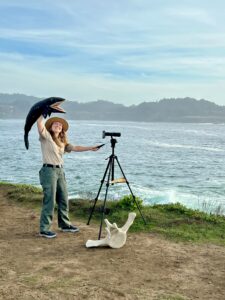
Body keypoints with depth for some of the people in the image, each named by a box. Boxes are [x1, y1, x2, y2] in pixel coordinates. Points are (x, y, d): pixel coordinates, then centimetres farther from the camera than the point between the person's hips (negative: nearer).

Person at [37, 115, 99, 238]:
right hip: (49, 170, -7)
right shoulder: (46, 137, -2)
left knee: (63, 200, 13)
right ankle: (44, 229, 3)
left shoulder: (62, 142, 17)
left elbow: (75, 148, 15)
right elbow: (40, 125, -18)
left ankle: (65, 224, 28)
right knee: (49, 201, -6)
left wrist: (90, 148, 9)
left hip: (60, 171, 7)